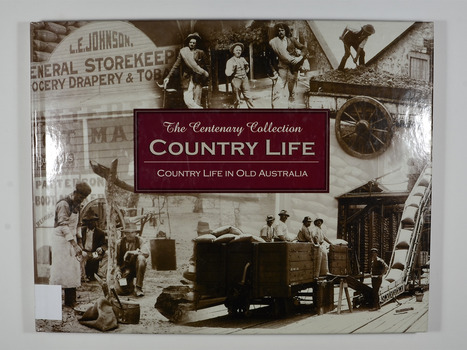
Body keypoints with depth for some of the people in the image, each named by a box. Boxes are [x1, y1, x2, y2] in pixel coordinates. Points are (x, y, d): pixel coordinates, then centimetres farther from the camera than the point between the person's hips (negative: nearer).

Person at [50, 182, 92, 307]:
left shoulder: (76, 205, 11)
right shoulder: (63, 204, -16)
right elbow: (64, 226, -24)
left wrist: (77, 243, 13)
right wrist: (75, 245, -30)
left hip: (71, 239, 8)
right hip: (61, 239, -8)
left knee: (73, 271, 7)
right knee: (59, 270, -6)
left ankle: (71, 301, 15)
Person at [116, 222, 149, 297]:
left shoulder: (140, 240, -4)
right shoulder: (119, 243, 0)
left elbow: (146, 253, -20)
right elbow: (116, 260, 2)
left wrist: (131, 252, -25)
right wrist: (118, 272, -13)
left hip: (136, 267, 0)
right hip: (125, 269, 1)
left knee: (141, 258, -33)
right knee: (120, 290, -21)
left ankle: (138, 288, -21)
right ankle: (130, 285, 20)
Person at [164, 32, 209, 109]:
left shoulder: (201, 53, 9)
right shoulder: (183, 52, 10)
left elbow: (205, 67, 12)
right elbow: (176, 66, 8)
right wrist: (168, 77, 0)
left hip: (197, 80, -1)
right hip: (187, 81, 1)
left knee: (197, 103, -5)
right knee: (188, 101, -15)